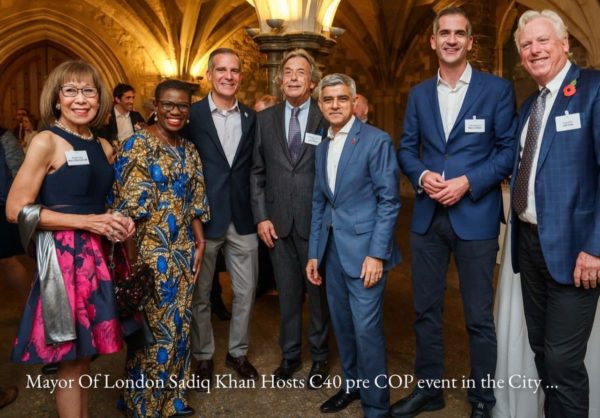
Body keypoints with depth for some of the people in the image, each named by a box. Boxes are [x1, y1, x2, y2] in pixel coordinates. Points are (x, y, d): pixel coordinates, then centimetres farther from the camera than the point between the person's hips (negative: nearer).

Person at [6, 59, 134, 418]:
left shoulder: (104, 147, 11)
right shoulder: (46, 142, -8)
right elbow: (16, 210, -13)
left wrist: (119, 221, 2)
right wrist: (86, 222, -17)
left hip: (99, 254, 6)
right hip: (64, 255, -6)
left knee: (84, 354, 16)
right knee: (71, 359, 4)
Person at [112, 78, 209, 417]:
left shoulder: (189, 150, 10)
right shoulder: (138, 145, -11)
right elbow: (130, 204, -15)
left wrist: (200, 243, 6)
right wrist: (131, 258, -17)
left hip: (183, 252, 7)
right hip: (149, 252, -6)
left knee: (179, 327, 15)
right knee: (153, 330, 4)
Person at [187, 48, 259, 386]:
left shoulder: (252, 117, 6)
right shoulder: (192, 115, -4)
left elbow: (255, 168, 8)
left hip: (243, 218, 3)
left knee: (246, 291, 12)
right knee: (200, 293, 12)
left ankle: (238, 351, 33)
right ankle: (204, 355, 31)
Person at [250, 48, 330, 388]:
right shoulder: (265, 118, 7)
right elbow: (257, 172, 7)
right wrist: (261, 216, 0)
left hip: (316, 221, -2)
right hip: (278, 221, 2)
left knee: (318, 290, 10)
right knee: (287, 293, 12)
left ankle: (319, 357, 28)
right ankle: (290, 354, 30)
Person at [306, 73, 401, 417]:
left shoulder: (376, 140, -8)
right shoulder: (322, 147, 13)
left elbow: (389, 200, -11)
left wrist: (376, 253, -17)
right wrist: (314, 253, 11)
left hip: (363, 249, -6)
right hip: (332, 249, 7)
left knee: (367, 329, -3)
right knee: (342, 323, 16)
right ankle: (352, 385, 35)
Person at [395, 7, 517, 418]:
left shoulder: (497, 89, -1)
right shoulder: (419, 94, 10)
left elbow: (509, 150, -4)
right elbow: (406, 148, 10)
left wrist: (468, 182, -17)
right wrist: (422, 176, -10)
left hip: (476, 216, -3)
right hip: (427, 216, 4)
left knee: (479, 316, 7)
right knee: (426, 310, 13)